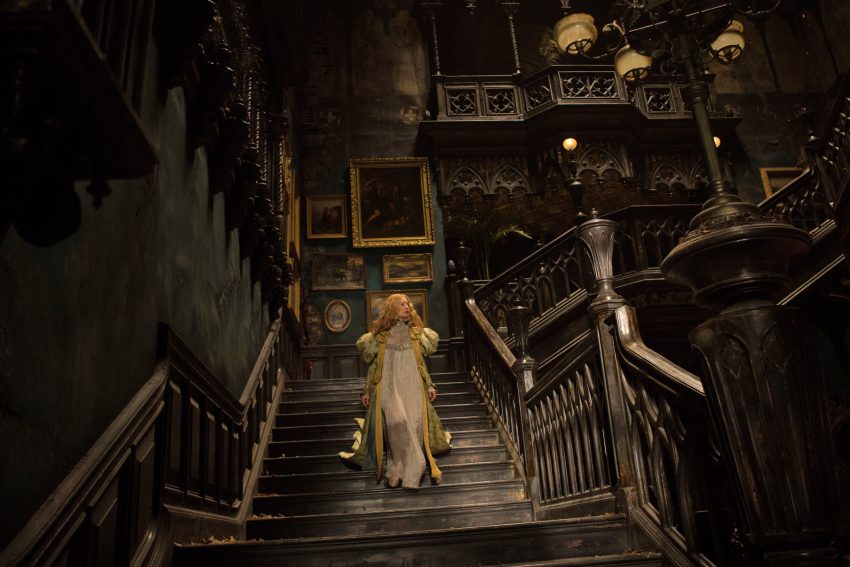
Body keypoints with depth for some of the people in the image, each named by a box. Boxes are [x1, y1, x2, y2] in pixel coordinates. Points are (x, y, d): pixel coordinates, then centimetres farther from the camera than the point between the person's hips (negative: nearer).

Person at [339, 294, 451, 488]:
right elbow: (373, 366, 12)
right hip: (388, 386, -2)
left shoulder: (415, 334, 15)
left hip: (412, 387, 2)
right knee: (397, 421, -26)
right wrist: (366, 391, 8)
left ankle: (399, 469, -4)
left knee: (414, 424, -13)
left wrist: (429, 386, 8)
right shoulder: (381, 336, 10)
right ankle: (415, 464, -16)